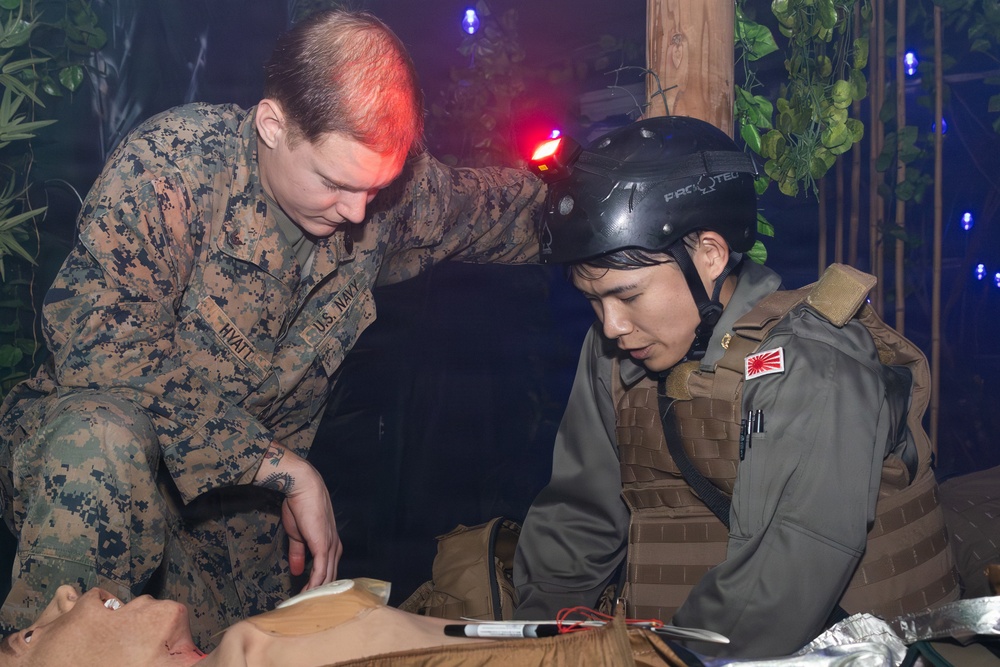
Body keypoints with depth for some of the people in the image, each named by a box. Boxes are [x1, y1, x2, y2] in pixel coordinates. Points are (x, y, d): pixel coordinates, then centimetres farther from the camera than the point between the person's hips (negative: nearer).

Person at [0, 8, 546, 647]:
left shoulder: (396, 185, -5)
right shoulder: (175, 163, -19)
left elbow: (500, 205, 18)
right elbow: (100, 342, -29)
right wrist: (287, 467, -29)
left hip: (244, 499, 4)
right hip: (87, 452, -3)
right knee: (105, 433, -37)